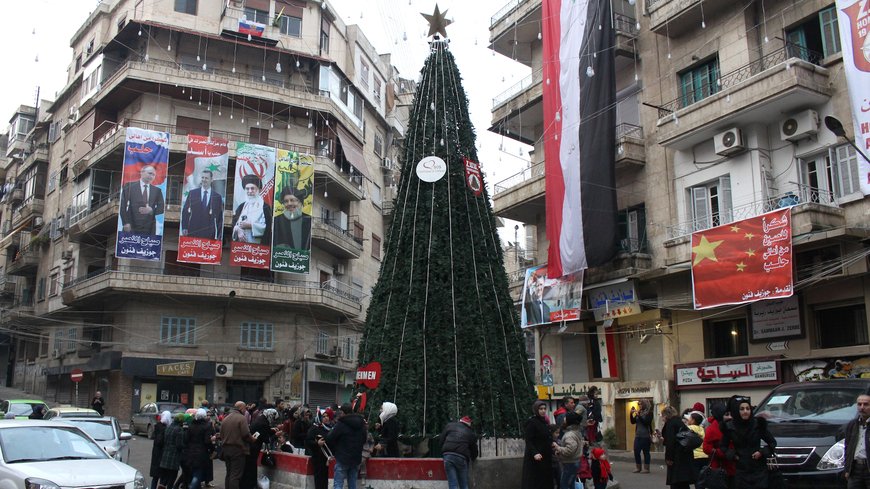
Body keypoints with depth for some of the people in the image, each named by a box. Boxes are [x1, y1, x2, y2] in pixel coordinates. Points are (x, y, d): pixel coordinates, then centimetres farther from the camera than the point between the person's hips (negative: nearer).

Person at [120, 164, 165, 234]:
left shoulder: (157, 190, 14)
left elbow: (161, 208, 11)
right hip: (131, 227, -2)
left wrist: (151, 210, -11)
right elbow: (123, 206, 0)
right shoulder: (129, 186, 6)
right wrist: (126, 223, -10)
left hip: (149, 229, 2)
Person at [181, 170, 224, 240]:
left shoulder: (217, 197, 5)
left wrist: (218, 236, 1)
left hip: (209, 234, -1)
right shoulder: (192, 193, 7)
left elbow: (219, 218, 7)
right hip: (193, 232, 1)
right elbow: (185, 211, 7)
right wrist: (184, 228, -2)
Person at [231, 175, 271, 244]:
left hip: (257, 244, -4)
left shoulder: (265, 207, 1)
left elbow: (268, 227, -8)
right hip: (241, 243, 4)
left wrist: (251, 225, -11)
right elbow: (234, 223, 11)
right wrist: (238, 230, -10)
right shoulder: (241, 206, 17)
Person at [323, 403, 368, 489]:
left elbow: (330, 438, -7)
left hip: (343, 459, -6)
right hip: (356, 458, 6)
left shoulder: (341, 424, -14)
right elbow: (364, 440, 18)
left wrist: (321, 442, 11)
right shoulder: (362, 424, 8)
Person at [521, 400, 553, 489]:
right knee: (534, 482, -5)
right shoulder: (531, 422, -12)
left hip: (546, 456, 8)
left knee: (545, 481, 8)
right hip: (534, 458, -8)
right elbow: (528, 440, -18)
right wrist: (534, 453, -29)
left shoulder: (545, 422, 13)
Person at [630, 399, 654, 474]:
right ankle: (638, 468, 17)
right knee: (636, 451, 6)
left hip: (645, 436, -6)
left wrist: (638, 415, -22)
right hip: (638, 435, 6)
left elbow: (646, 422, -18)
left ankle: (646, 468, 10)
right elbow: (633, 422, 12)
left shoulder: (649, 412, -6)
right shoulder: (639, 412, 11)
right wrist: (631, 413, -1)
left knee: (646, 452, 1)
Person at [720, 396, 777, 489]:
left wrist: (762, 452, -7)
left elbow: (772, 442, 8)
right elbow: (722, 446, 11)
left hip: (759, 469, 0)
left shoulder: (758, 424, -4)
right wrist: (732, 455, -5)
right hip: (741, 471, 0)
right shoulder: (730, 427, -3)